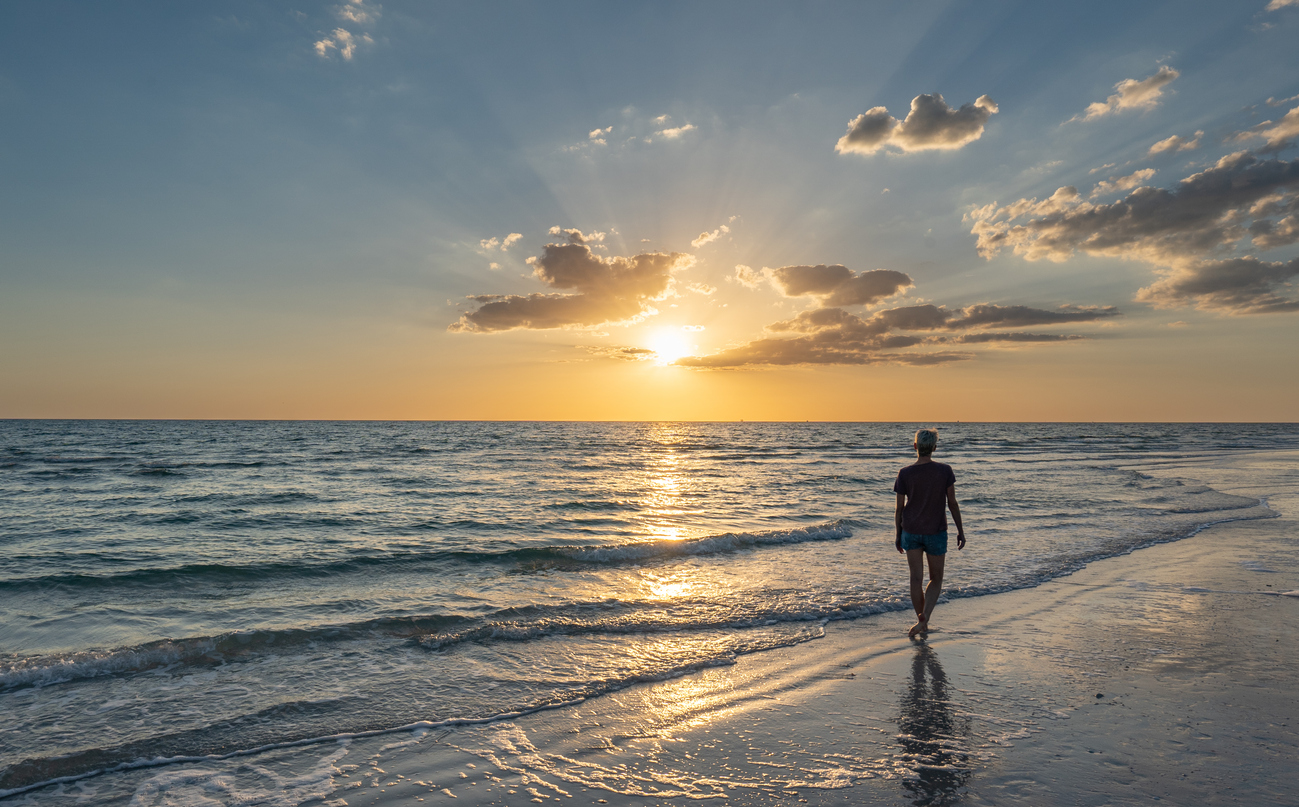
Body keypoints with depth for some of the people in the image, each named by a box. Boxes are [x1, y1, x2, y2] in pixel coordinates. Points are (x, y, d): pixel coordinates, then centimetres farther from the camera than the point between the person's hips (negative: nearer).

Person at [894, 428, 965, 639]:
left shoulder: (905, 474, -9)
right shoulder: (945, 471, -10)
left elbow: (899, 508, -4)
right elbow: (952, 504, -5)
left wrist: (898, 535, 8)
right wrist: (960, 531, 7)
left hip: (910, 532, 1)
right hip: (936, 533, -1)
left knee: (916, 579, 11)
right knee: (936, 579, 13)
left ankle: (921, 620, 19)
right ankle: (924, 620, -2)